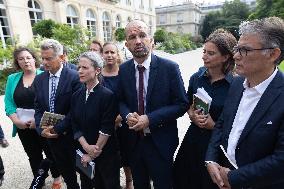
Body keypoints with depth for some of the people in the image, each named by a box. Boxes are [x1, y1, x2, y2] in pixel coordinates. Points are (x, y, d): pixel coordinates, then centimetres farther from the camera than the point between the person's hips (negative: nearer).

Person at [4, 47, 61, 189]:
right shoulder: (12, 79, 6)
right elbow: (8, 103, 3)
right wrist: (16, 120, -11)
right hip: (24, 128, 4)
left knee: (51, 153, 12)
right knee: (34, 156, 19)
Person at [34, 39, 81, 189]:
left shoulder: (74, 77, -15)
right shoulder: (39, 79, 4)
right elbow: (38, 108, 6)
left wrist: (58, 128, -16)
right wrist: (41, 129, -8)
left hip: (71, 134, -5)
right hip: (50, 135, 5)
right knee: (64, 170, 22)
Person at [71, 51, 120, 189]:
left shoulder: (108, 95, -16)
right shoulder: (76, 96, 1)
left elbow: (106, 129, -17)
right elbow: (75, 127, 0)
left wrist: (94, 152, -11)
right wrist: (87, 147, -12)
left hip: (106, 155, -4)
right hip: (84, 153, 5)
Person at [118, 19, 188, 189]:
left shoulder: (169, 68, -14)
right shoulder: (123, 70, -2)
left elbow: (182, 104, -12)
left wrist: (150, 119, -20)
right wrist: (127, 115, -14)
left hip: (161, 142, -3)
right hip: (134, 140, 4)